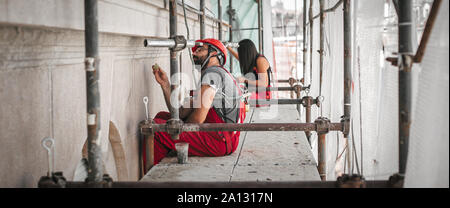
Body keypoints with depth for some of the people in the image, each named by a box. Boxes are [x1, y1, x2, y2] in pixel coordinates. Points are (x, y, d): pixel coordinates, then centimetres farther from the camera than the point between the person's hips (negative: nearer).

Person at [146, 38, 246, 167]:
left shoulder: (212, 73, -8)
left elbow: (198, 119, -16)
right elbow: (181, 113, 15)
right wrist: (165, 84, 10)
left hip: (220, 141, -11)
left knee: (156, 127, -17)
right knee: (162, 116, 16)